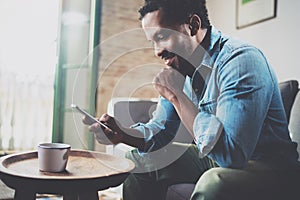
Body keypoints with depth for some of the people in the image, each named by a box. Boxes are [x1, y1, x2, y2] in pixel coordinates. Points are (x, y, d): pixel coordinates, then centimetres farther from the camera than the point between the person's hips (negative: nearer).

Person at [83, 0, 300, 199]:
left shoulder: (240, 60, -25)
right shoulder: (182, 67, 0)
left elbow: (230, 152, -34)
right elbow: (161, 130, 7)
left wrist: (176, 96, -27)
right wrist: (122, 134, -12)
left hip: (265, 166, -7)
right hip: (217, 159, 7)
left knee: (214, 182, -38)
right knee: (140, 161, 7)